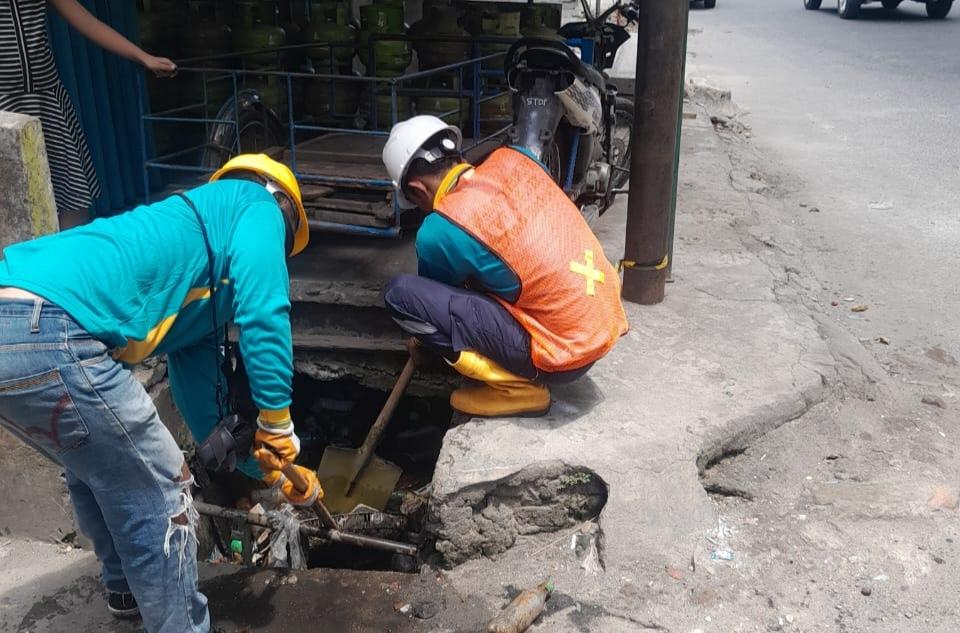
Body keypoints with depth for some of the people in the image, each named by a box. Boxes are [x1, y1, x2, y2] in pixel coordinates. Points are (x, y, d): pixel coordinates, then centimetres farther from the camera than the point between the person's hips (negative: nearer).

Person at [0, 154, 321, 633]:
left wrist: (262, 468, 43)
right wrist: (277, 425, 2)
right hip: (48, 330, -10)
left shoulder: (198, 281, 34)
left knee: (96, 469, 32)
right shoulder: (256, 207, 12)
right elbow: (263, 314, -6)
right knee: (156, 496, 7)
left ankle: (128, 588, 53)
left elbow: (196, 383, 37)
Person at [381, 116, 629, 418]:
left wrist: (424, 340, 30)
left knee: (400, 293, -9)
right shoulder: (514, 158, 3)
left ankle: (517, 387, -3)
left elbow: (435, 294, 7)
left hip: (564, 355, -8)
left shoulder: (438, 233, -14)